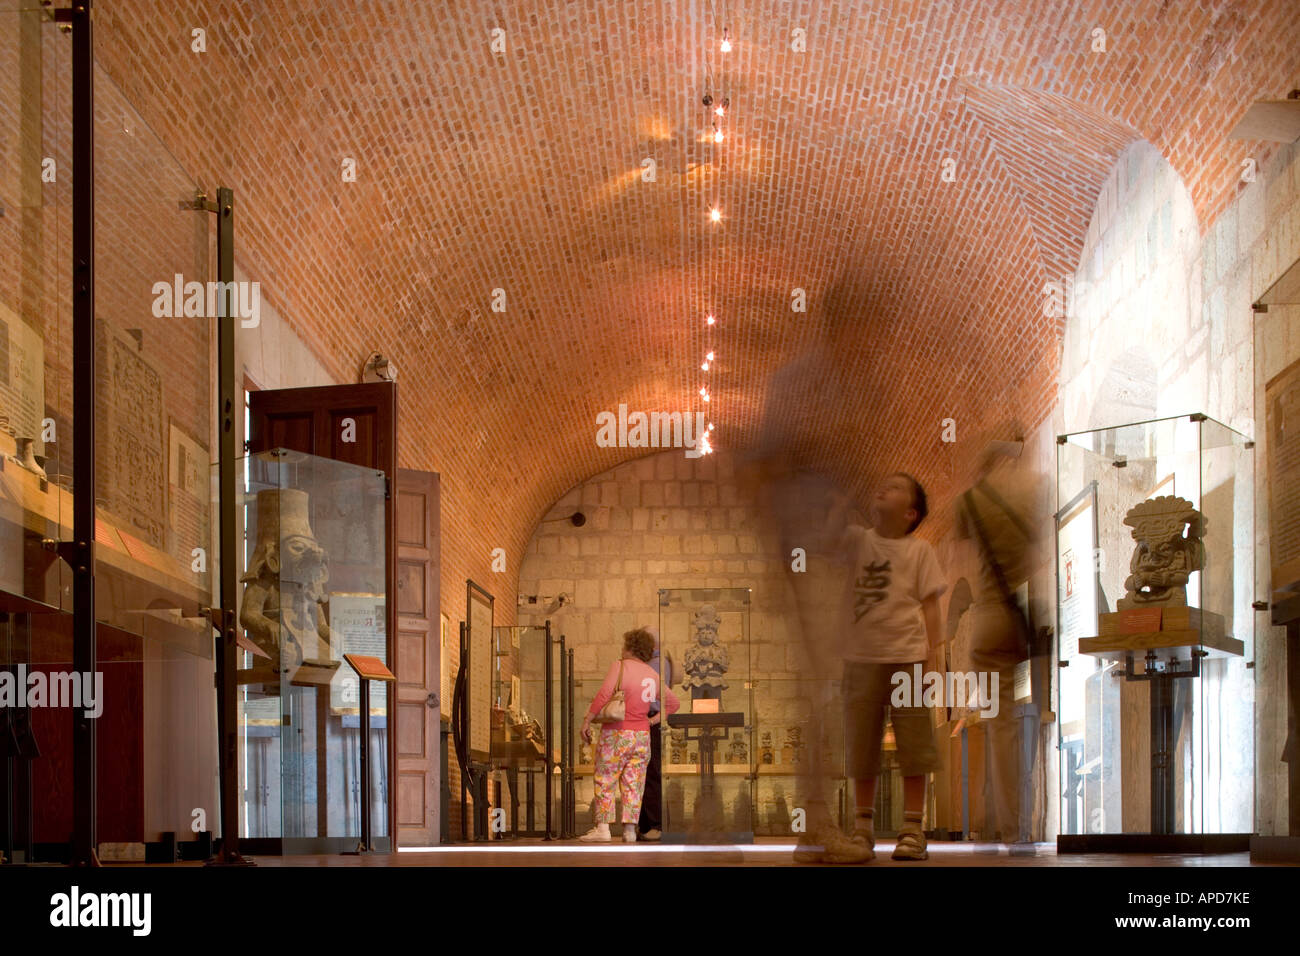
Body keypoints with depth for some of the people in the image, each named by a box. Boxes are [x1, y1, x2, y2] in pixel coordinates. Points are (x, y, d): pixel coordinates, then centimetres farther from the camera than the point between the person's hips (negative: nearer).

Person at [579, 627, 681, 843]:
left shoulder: (620, 666, -8)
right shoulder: (653, 676, 11)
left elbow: (604, 694, -19)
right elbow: (674, 703, 20)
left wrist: (587, 720, -15)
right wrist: (655, 720, 16)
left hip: (616, 734, -5)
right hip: (641, 736, 5)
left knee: (605, 781, 1)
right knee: (633, 784, 7)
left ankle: (602, 828, -3)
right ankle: (629, 829, 3)